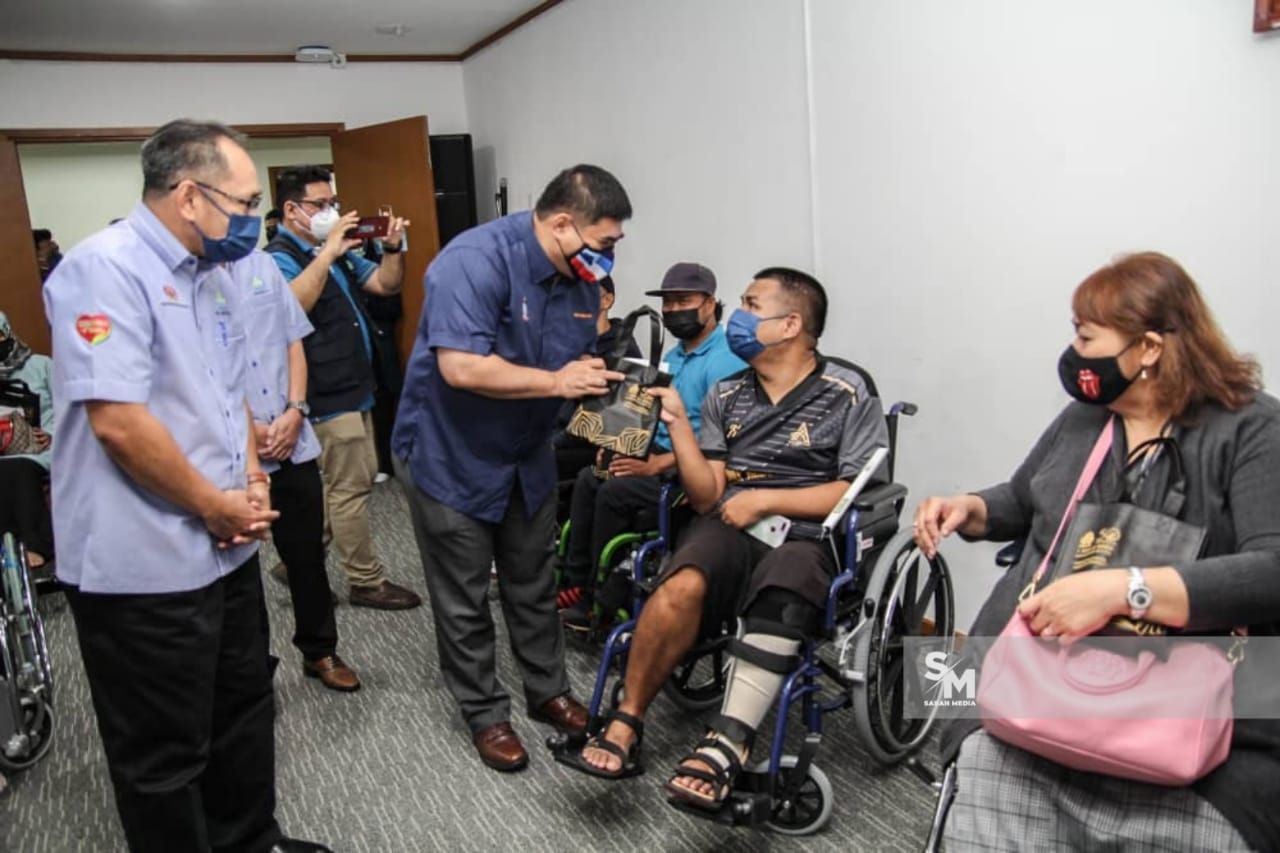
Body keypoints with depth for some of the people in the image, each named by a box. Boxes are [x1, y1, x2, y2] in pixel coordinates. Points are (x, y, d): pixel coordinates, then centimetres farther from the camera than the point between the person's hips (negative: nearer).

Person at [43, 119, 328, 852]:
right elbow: (118, 420, -26)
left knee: (246, 714, 23)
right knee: (165, 757, 8)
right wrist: (216, 506, -15)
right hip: (145, 568, -9)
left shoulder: (215, 278, 11)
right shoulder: (107, 268, -18)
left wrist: (252, 481, 2)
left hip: (227, 549, 9)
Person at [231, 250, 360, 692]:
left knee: (307, 554, 16)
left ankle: (320, 651, 33)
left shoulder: (261, 264, 7)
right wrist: (246, 428, -13)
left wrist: (294, 411, -3)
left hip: (294, 442, 5)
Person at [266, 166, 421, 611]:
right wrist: (327, 252, -35)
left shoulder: (336, 251, 13)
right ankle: (367, 582, 10)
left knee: (348, 480, 18)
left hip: (353, 386, 10)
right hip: (329, 395, -10)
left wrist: (392, 248, -4)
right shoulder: (280, 258, -13)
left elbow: (385, 284, 12)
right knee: (351, 487, -2)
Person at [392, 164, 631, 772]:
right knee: (465, 602, 8)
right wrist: (557, 382, -28)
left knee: (534, 586, 19)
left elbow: (580, 358, 9)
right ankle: (486, 715, 25)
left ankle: (548, 690, 37)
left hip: (527, 456, 7)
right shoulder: (476, 260, -27)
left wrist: (597, 377, -14)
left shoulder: (581, 277, -3)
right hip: (450, 456, -6)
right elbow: (461, 368, -35)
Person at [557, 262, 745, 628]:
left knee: (615, 492, -21)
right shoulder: (674, 356, 15)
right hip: (661, 456, 10)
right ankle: (575, 583, 1)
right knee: (588, 478, -2)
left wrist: (655, 465, -23)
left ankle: (599, 601, -7)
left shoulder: (725, 361, -17)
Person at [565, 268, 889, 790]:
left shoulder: (847, 396, 5)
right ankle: (625, 726, -20)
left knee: (777, 600, -37)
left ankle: (725, 747, -40)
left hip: (804, 537, -2)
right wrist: (676, 421, -2)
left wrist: (765, 500, -10)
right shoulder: (725, 396, 15)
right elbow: (706, 497, 9)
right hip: (728, 528, 3)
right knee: (683, 585, -31)